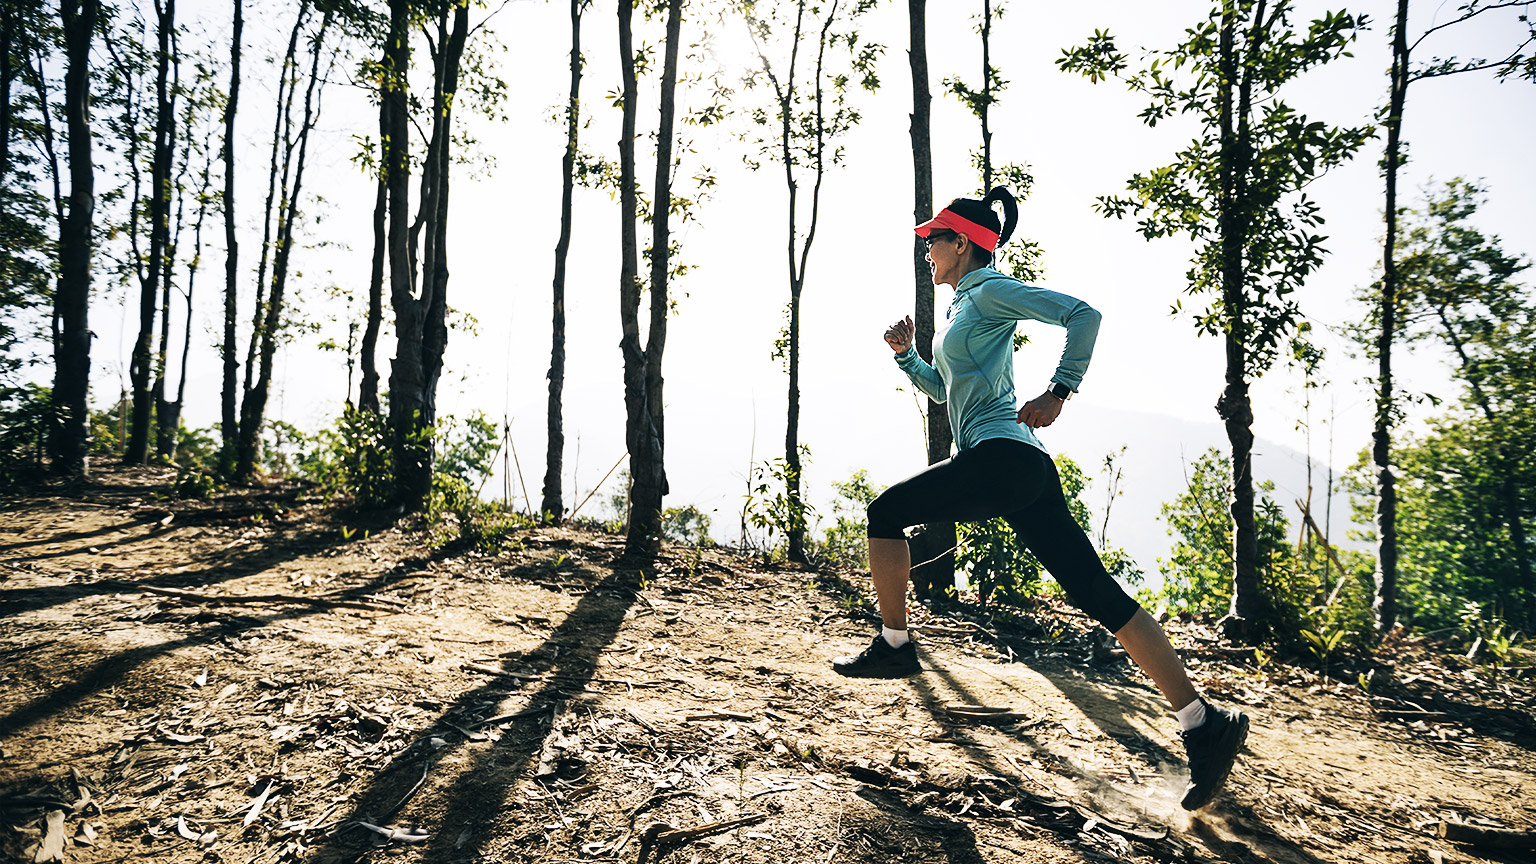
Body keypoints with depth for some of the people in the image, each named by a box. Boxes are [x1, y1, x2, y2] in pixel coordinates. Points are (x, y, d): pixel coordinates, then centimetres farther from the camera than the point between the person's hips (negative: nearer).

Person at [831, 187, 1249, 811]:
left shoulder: (989, 290, 0)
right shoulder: (962, 307, 27)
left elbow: (1082, 314, -12)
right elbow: (940, 389, 35)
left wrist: (1058, 392, -14)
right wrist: (904, 353, 20)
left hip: (999, 457, -9)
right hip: (1022, 470, 9)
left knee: (886, 513, 2)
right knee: (1101, 597, 1)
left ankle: (894, 647, 12)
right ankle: (1204, 724, 0)